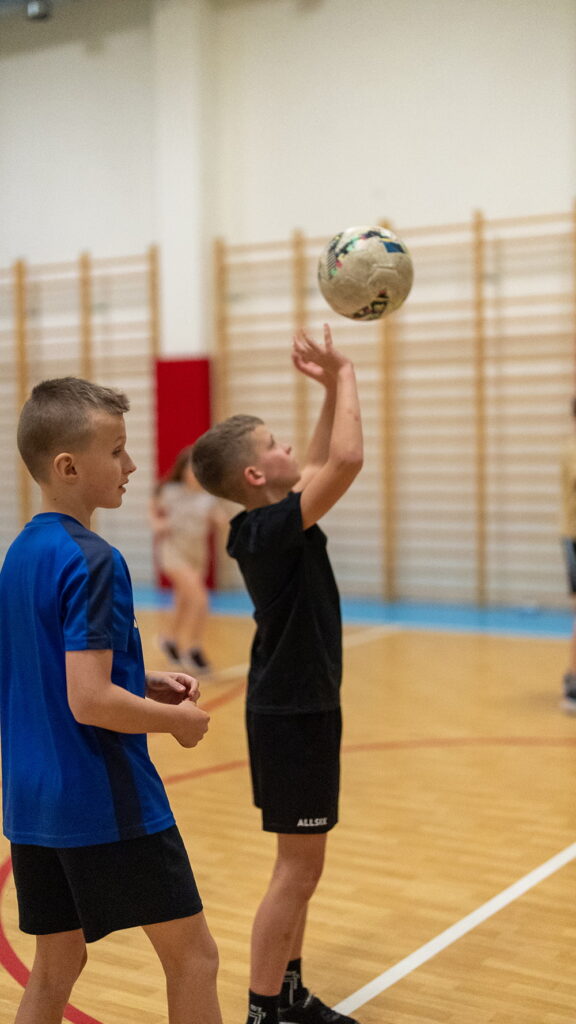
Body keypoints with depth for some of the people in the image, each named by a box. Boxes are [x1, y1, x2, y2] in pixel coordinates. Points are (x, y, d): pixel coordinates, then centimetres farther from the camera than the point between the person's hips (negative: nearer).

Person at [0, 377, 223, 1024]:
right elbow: (90, 702, -25)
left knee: (55, 967, 18)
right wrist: (178, 718, -10)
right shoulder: (93, 562, -19)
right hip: (107, 802, -8)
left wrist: (144, 682, 11)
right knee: (191, 954, 7)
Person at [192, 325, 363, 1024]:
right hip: (295, 712, -10)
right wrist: (343, 377, -19)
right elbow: (346, 460, -33)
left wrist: (332, 388, 9)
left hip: (296, 706, 10)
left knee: (301, 867, 17)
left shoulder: (265, 523, 4)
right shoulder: (273, 528, -22)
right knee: (297, 870, -1)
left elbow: (321, 463, 18)